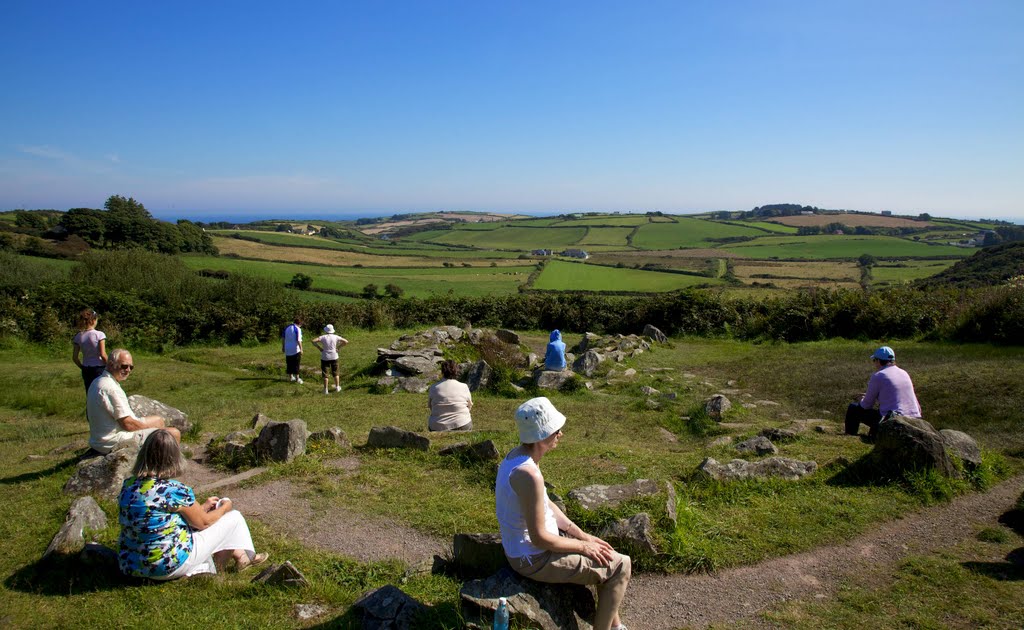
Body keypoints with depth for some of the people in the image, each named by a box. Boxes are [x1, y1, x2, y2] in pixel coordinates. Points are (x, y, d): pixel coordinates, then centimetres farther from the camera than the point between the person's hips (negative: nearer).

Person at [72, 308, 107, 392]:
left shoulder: (79, 336, 3)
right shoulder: (99, 334, -12)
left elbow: (75, 357, 4)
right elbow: (103, 355, -15)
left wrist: (83, 368, 16)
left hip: (86, 370, 5)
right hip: (99, 369, -5)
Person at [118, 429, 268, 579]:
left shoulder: (129, 485, -1)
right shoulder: (175, 490, -24)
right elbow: (203, 522, -8)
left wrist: (202, 507, 21)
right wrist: (225, 507, 12)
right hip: (168, 566, -8)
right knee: (234, 517, 5)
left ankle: (237, 553, 31)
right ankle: (242, 557, 31)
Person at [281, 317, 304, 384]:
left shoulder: (287, 327, 6)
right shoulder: (298, 329, -14)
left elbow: (283, 338, 11)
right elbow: (299, 340, -18)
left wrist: (283, 347, 18)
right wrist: (301, 349, -13)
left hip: (287, 349, 6)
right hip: (295, 350, -6)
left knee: (289, 363, 14)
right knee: (296, 364, 2)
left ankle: (290, 377, 22)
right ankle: (297, 378, 5)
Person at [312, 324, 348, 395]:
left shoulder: (323, 337, -10)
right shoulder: (335, 337, -4)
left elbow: (313, 341, -19)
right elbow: (346, 342, -2)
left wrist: (319, 348, -8)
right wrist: (338, 347, 2)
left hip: (325, 358, -2)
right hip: (334, 357, 2)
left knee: (325, 374, 6)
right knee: (335, 372, 17)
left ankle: (325, 389, 6)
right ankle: (337, 387, 22)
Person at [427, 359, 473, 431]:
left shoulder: (433, 388, -4)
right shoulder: (464, 387, -4)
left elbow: (430, 406, 9)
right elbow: (469, 406, 8)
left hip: (438, 428, 2)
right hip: (462, 427, -2)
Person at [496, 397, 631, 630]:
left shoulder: (516, 455, 0)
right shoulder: (530, 475, -31)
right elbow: (540, 538, -26)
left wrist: (583, 536, 7)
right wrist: (584, 546, -12)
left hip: (523, 548, 9)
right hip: (535, 559, -9)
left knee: (605, 554, 20)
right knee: (621, 566, -2)